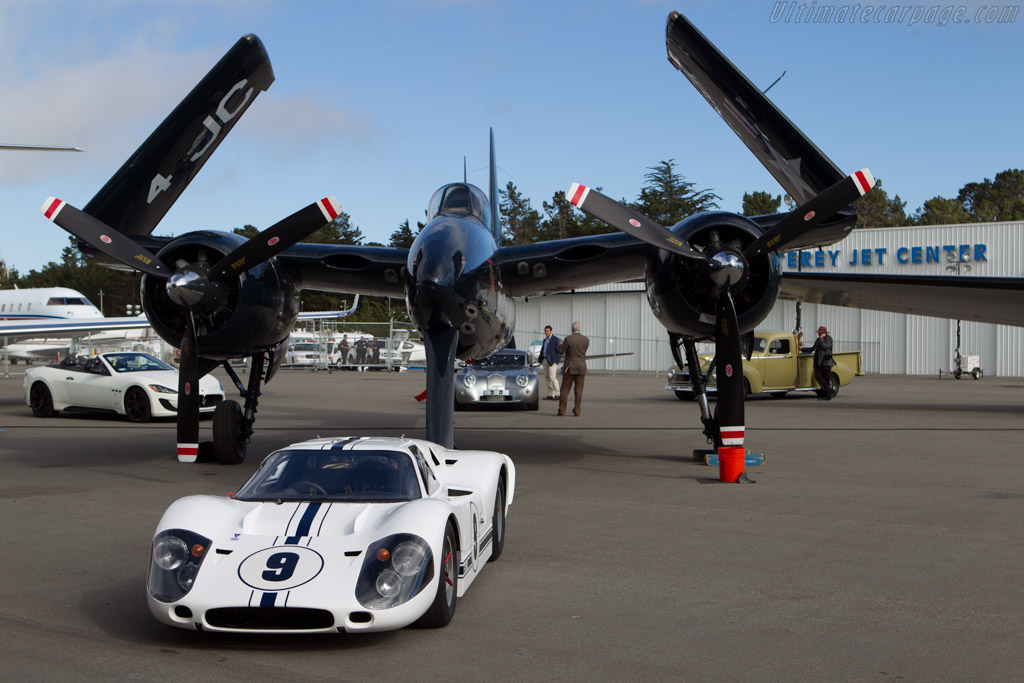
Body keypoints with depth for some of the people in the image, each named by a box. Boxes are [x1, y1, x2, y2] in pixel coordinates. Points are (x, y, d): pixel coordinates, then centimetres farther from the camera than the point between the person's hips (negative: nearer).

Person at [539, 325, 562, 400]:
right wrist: (541, 360, 9)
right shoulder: (545, 340, 17)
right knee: (547, 377, 6)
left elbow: (559, 351, -11)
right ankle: (550, 395, 8)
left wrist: (556, 361, -17)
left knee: (552, 377, -13)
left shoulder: (555, 339, -7)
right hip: (545, 360, 8)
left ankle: (558, 394, -8)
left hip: (552, 361, -8)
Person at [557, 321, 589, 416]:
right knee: (578, 390, 5)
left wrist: (560, 345, 19)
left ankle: (561, 410, 2)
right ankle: (576, 411, 0)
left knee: (565, 389, 5)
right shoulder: (586, 340, -2)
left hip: (569, 368, -2)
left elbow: (561, 351, -3)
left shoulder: (568, 339, -13)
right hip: (581, 368, 2)